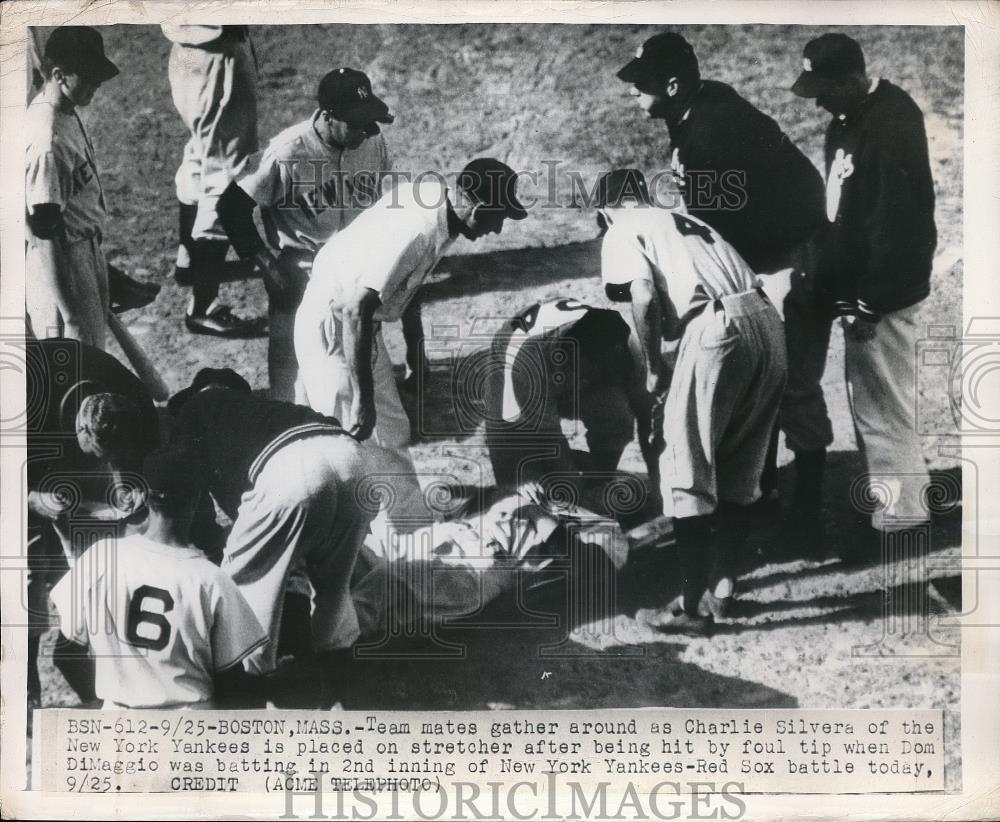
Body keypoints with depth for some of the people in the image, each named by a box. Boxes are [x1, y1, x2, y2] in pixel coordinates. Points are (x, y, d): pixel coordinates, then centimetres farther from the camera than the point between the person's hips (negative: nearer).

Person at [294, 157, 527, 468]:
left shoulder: (433, 187, -5)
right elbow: (355, 310, -37)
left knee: (392, 431, 18)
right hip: (333, 328, -10)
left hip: (361, 323, 10)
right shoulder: (417, 233, -32)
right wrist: (363, 398, -36)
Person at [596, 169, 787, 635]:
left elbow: (644, 298, -8)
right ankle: (725, 586, 29)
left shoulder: (621, 233, 11)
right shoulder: (685, 220, 31)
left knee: (686, 471, 5)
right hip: (767, 320, 7)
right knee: (739, 469, 19)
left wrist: (654, 370, 4)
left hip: (716, 327, -7)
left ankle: (690, 608, 10)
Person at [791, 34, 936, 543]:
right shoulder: (847, 122, 9)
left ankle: (903, 510, 11)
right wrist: (833, 281, 17)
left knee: (884, 407, -1)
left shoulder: (893, 124, -21)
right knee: (868, 401, 17)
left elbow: (898, 223, -24)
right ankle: (895, 491, 30)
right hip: (857, 286, 10)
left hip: (881, 294, -10)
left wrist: (869, 302, -22)